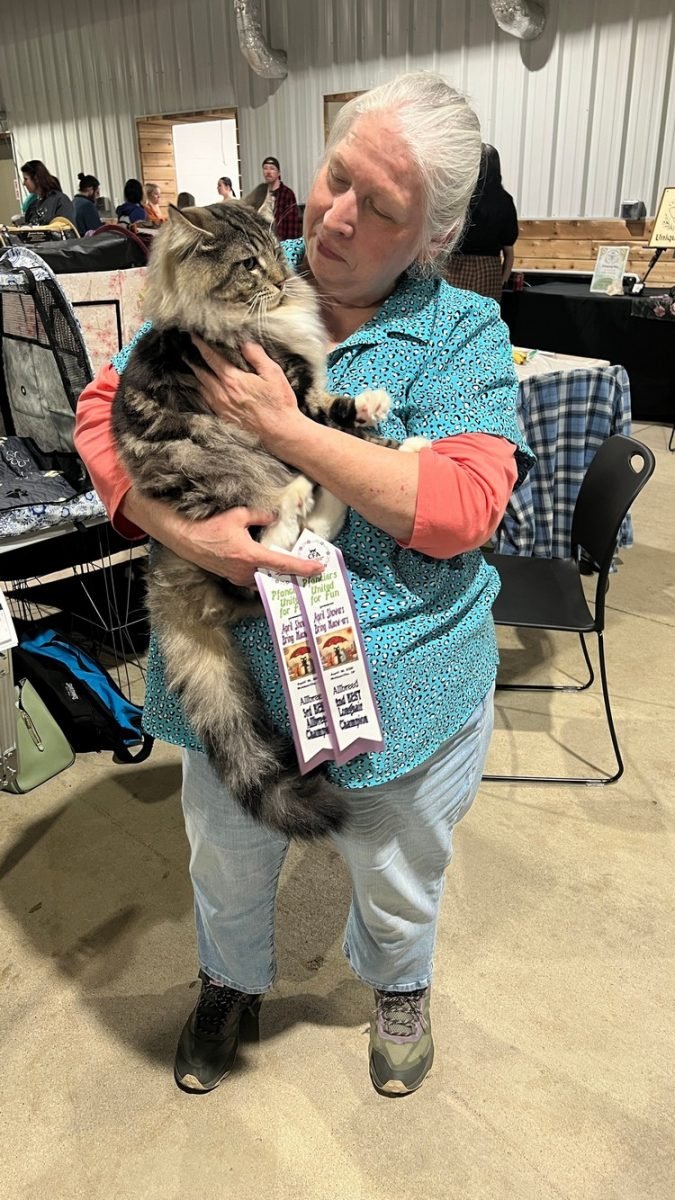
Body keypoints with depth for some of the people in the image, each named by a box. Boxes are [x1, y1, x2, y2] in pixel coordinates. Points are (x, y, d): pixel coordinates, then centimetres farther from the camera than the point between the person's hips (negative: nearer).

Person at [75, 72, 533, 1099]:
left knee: (397, 879, 24)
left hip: (401, 687, -1)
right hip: (231, 664, 2)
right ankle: (231, 982, 61)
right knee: (228, 865, 26)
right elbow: (102, 410, -3)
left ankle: (399, 986, 60)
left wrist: (283, 428, -25)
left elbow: (464, 507, -23)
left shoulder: (465, 332, -9)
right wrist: (174, 525, -23)